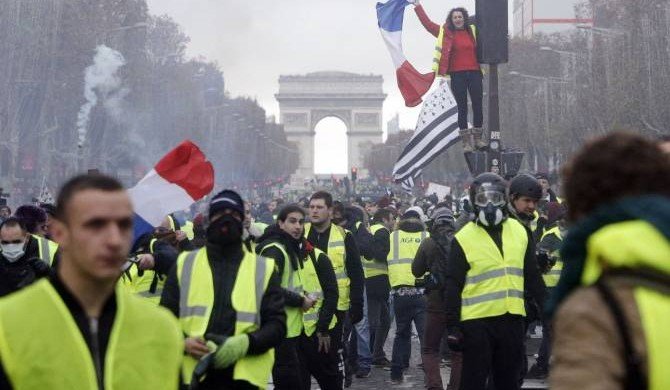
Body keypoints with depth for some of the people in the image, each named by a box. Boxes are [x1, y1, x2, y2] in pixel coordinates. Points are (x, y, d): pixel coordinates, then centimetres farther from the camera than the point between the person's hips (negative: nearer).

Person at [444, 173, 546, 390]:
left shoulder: (520, 232, 8)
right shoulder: (464, 239, -5)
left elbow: (532, 276, 14)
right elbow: (453, 286, -4)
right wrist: (452, 327, -8)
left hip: (512, 319, 4)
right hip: (477, 321, -4)